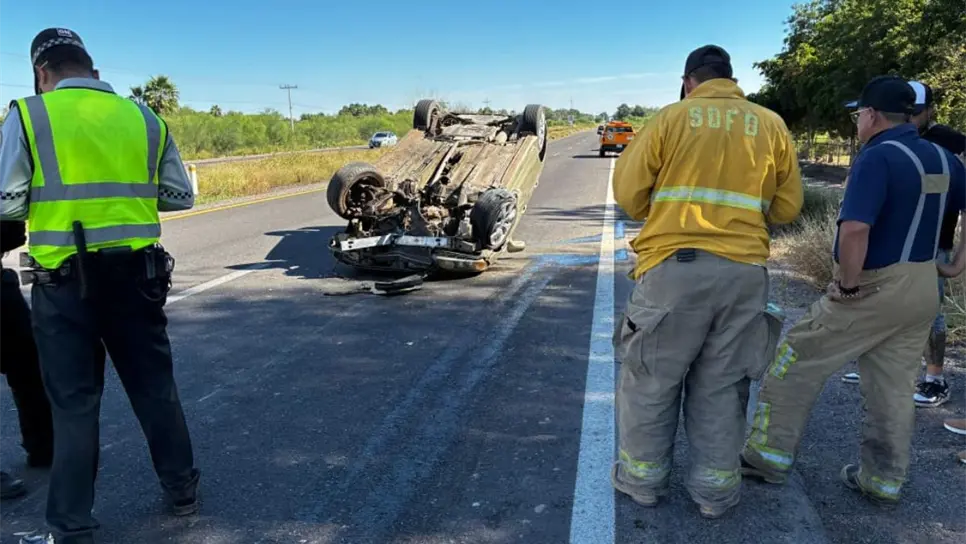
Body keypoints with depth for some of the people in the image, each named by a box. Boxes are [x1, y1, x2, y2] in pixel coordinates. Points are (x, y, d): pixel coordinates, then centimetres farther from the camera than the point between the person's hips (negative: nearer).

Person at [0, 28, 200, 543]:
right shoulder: (143, 116, 6)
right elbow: (181, 196, 8)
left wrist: (50, 196, 14)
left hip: (64, 279, -2)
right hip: (136, 272, 3)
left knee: (74, 400, 8)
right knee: (154, 384, 16)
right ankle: (182, 489, 29)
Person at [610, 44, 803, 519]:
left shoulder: (671, 117, 2)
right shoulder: (772, 125, 9)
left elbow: (627, 191, 0)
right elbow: (787, 208, 9)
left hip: (674, 266, -2)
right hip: (744, 272, 3)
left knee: (652, 378, 11)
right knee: (721, 385, 13)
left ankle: (643, 477, 24)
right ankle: (715, 488, 24)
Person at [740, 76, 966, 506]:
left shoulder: (878, 157, -18)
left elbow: (854, 229, -31)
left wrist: (848, 284, -20)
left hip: (874, 288, -8)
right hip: (922, 289, 8)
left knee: (798, 363, 5)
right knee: (894, 388, 15)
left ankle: (770, 455, 12)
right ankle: (884, 481, 26)